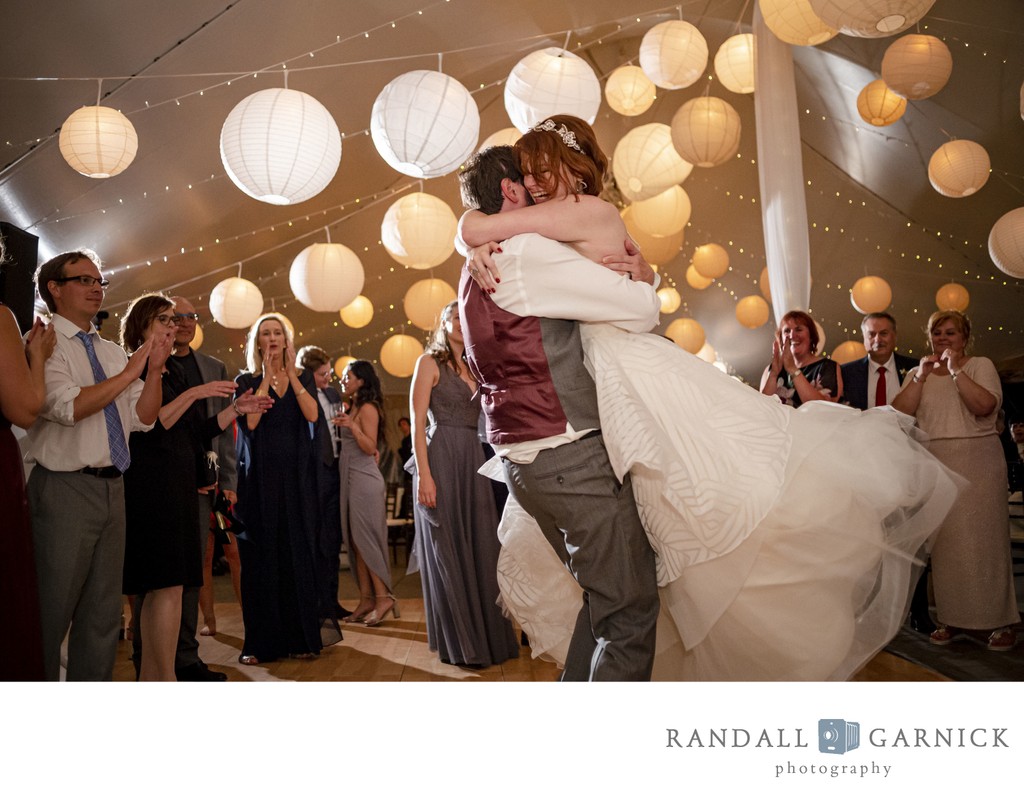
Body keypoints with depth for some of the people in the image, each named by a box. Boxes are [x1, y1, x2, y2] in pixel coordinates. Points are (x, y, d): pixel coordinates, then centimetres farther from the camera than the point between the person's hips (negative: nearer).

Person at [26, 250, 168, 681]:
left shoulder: (113, 352, 14)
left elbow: (144, 418, 8)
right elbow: (67, 407, -20)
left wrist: (155, 368, -5)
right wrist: (129, 373, -17)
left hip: (112, 489, 7)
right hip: (65, 489, -7)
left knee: (104, 612, 13)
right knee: (51, 612, 0)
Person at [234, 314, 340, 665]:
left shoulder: (303, 378, 11)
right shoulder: (247, 381, 7)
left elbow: (312, 415, -6)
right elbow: (250, 421, -10)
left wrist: (290, 373, -7)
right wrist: (267, 377, -7)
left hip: (296, 475, 1)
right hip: (259, 475, -1)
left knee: (298, 551, 0)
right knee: (261, 554, -2)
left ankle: (302, 636, 7)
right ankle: (261, 641, 3)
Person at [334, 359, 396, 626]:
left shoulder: (367, 408, -8)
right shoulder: (349, 408, 16)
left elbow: (371, 448, -16)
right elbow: (346, 444, 14)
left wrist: (353, 427, -28)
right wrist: (340, 423, 5)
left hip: (364, 479, -9)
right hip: (349, 478, 9)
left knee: (365, 539, -7)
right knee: (355, 541, 6)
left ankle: (383, 596, -2)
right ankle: (366, 599, 9)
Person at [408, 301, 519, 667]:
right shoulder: (429, 363, 1)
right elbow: (418, 422, -8)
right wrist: (423, 473, -16)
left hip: (473, 460, 6)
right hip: (441, 458, -6)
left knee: (480, 548, 6)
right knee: (447, 550, -1)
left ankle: (488, 635, 16)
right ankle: (458, 643, 8)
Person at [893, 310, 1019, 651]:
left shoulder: (980, 366, 4)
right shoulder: (919, 374, 14)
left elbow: (983, 405, -14)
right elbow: (899, 413, -1)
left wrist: (955, 370, -13)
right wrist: (920, 376, -8)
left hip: (977, 460, -3)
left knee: (983, 538, -2)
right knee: (944, 541, 2)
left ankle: (999, 620, 8)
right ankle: (954, 618, 9)